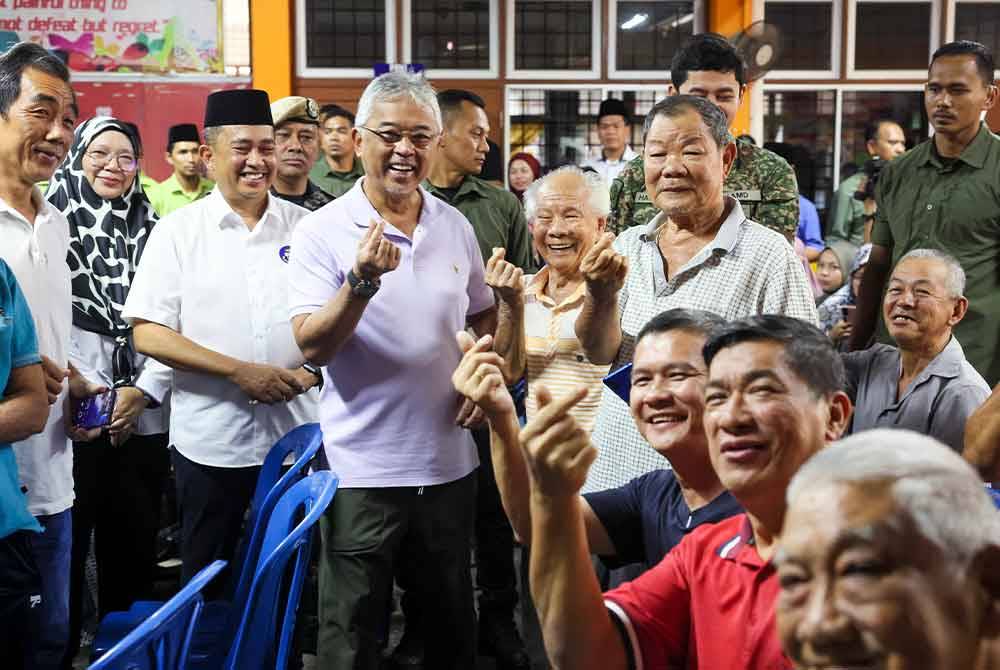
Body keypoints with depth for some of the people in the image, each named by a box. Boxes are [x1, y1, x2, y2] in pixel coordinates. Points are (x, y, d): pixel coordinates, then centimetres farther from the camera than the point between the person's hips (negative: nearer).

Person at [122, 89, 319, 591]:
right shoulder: (179, 231, -2)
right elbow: (148, 334, -6)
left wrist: (312, 368, -10)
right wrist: (239, 371, -15)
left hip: (297, 433, 2)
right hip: (210, 442, -1)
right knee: (206, 585, 11)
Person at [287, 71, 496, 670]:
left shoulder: (456, 226, 4)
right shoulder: (323, 232, -9)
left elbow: (484, 314, 19)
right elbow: (312, 348, -18)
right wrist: (362, 280, -32)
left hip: (449, 462, 4)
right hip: (364, 470, -4)